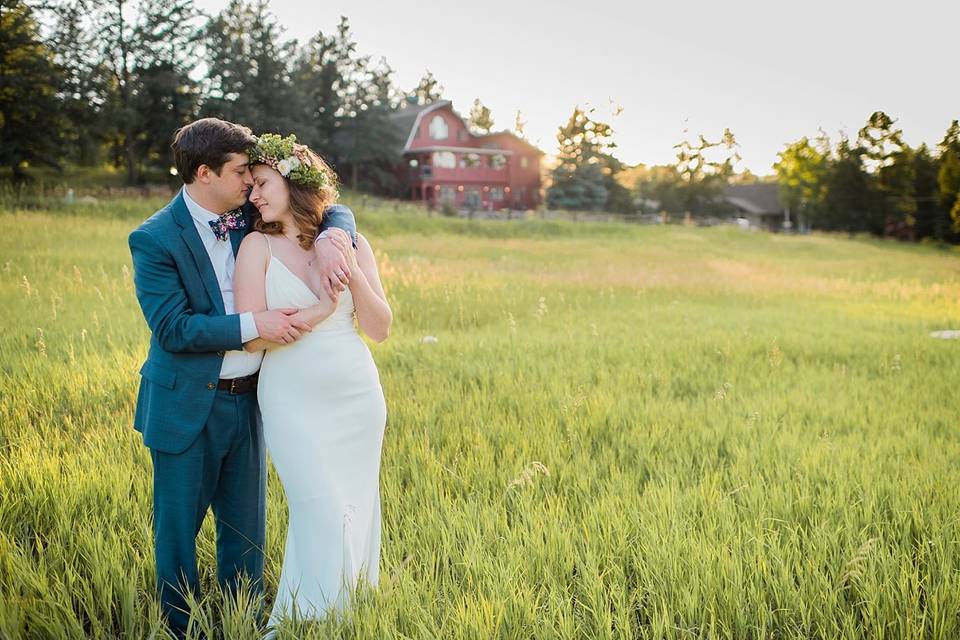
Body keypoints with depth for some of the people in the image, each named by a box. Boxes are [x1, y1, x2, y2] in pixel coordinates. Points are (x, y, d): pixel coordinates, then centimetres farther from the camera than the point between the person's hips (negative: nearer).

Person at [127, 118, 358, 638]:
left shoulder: (249, 215, 3)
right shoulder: (154, 239, -13)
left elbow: (333, 211, 6)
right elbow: (172, 327, -20)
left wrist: (328, 244, -17)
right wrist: (255, 325, -24)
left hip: (246, 400, 5)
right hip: (187, 407, -5)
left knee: (246, 527, 15)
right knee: (179, 527, 9)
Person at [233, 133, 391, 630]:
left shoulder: (351, 244, 4)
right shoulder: (258, 245, -3)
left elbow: (380, 329, 1)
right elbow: (252, 336, -11)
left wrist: (353, 274, -13)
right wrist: (320, 309, -15)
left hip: (357, 397, 3)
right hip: (294, 402, -3)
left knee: (358, 511, 10)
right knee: (323, 515, -5)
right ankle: (308, 621, 16)